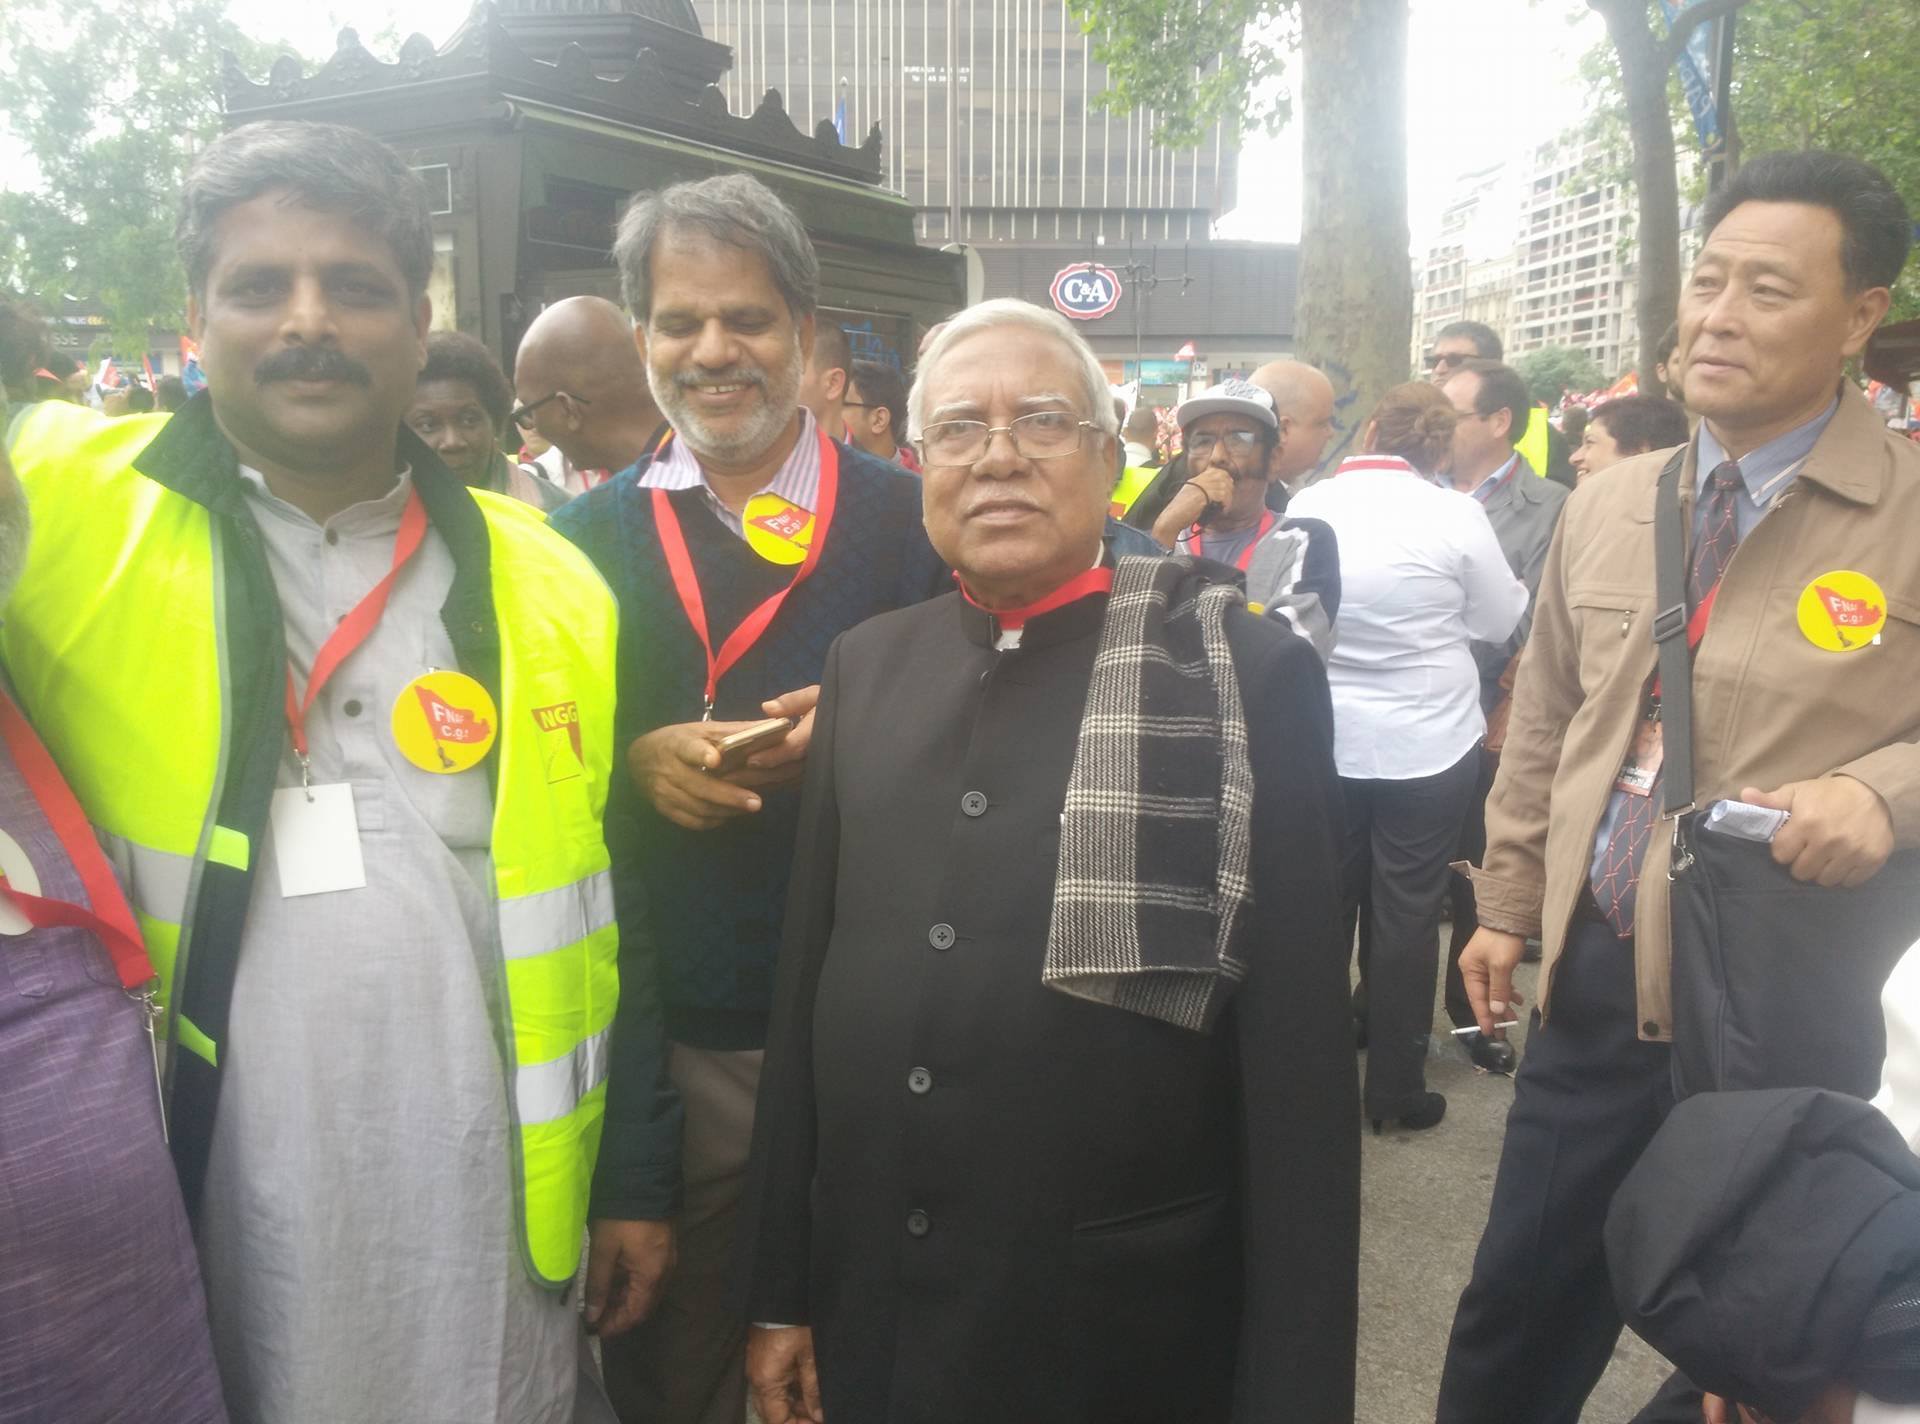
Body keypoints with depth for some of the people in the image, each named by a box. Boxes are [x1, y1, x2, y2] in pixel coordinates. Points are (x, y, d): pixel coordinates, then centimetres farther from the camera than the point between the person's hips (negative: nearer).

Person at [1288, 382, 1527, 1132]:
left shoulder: (1306, 506, -6)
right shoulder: (1454, 513, -12)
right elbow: (1500, 623, -2)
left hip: (1324, 744, 3)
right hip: (1428, 745, -2)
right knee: (1407, 916, 7)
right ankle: (1396, 1087, 16)